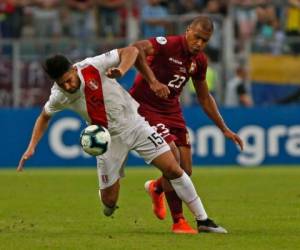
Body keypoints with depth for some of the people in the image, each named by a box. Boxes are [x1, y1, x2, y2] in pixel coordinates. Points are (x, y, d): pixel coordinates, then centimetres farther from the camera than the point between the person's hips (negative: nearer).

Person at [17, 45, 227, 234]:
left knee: (173, 169, -11)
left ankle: (202, 220, 1)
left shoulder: (93, 67, -22)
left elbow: (131, 51, -18)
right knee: (109, 201, 0)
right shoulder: (59, 97, -12)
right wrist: (32, 147, 2)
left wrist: (121, 70, -36)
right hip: (108, 138, 2)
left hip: (134, 123, -2)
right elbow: (44, 116, 10)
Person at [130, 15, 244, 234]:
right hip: (144, 107, -7)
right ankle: (178, 222, -12)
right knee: (173, 156, -22)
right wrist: (152, 81, -45)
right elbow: (136, 49, -39)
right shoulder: (169, 44, -20)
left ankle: (156, 188, 38)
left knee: (185, 171, 2)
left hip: (171, 110, 7)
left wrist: (225, 129, 16)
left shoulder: (199, 61, 3)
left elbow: (205, 98, 17)